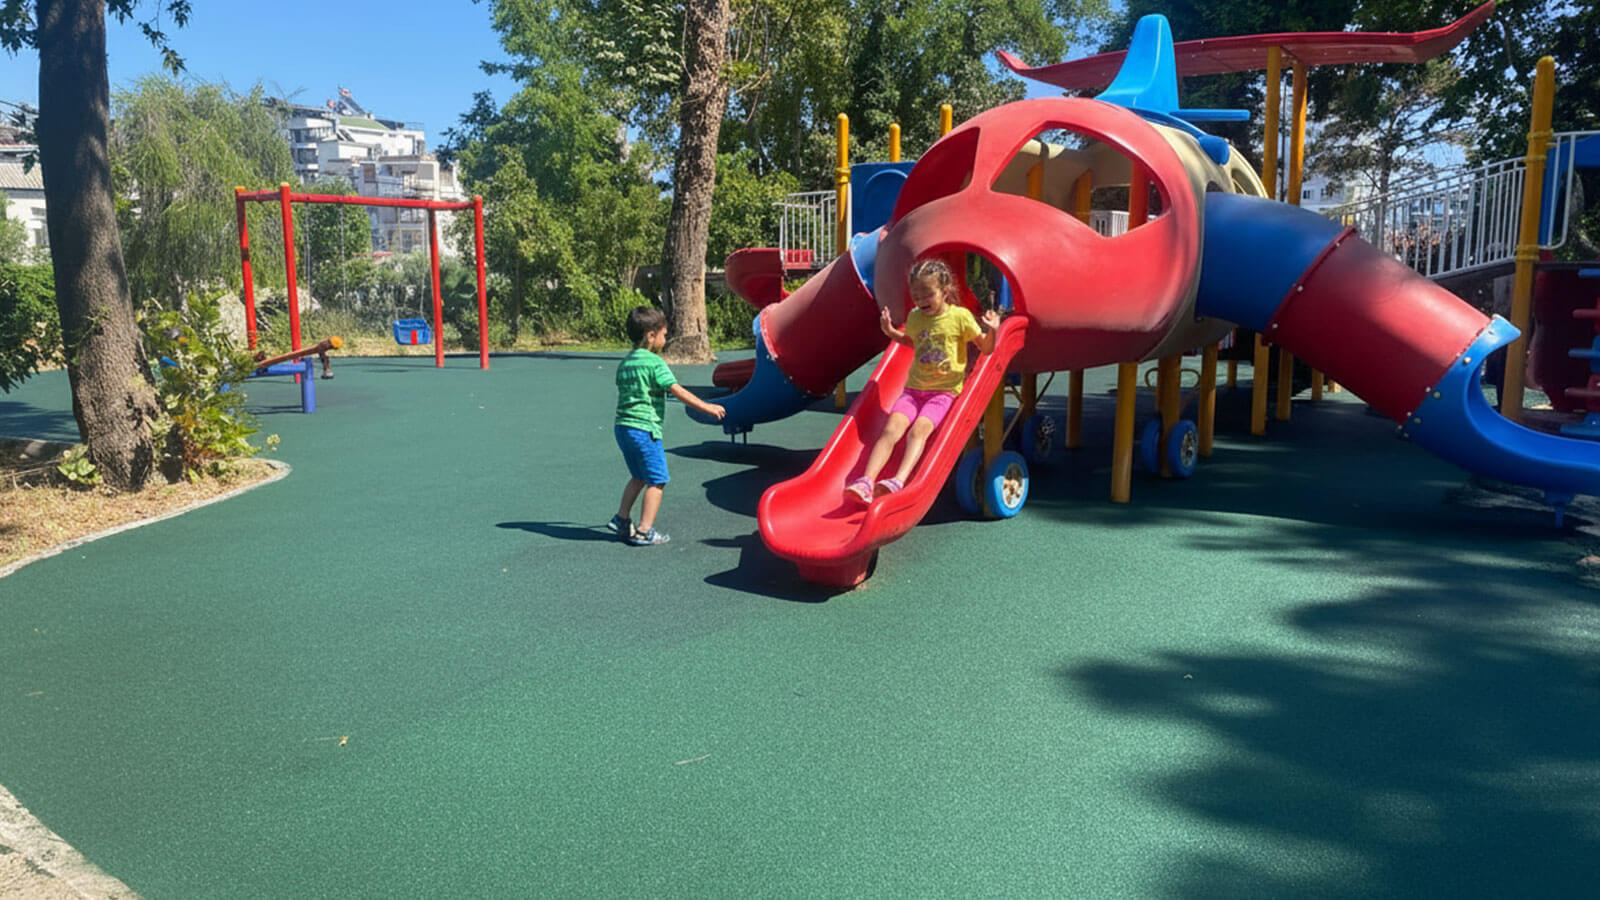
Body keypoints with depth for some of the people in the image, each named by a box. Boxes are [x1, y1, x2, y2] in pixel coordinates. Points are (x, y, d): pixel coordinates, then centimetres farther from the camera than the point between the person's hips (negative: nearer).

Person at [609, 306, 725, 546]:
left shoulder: (624, 363, 13)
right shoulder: (654, 363, -12)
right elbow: (678, 391, -17)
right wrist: (705, 407, -14)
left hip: (622, 427, 8)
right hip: (645, 429, -8)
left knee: (638, 477, 24)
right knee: (656, 480, 1)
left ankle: (621, 519, 26)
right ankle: (644, 531, 0)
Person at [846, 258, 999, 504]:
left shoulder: (960, 316, -3)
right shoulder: (914, 317, 11)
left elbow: (986, 348, 3)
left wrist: (992, 330, -16)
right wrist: (891, 332, 18)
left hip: (945, 391, -4)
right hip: (914, 388, 4)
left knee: (919, 429, -30)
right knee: (891, 428, -20)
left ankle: (898, 482, -45)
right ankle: (866, 482, -32)